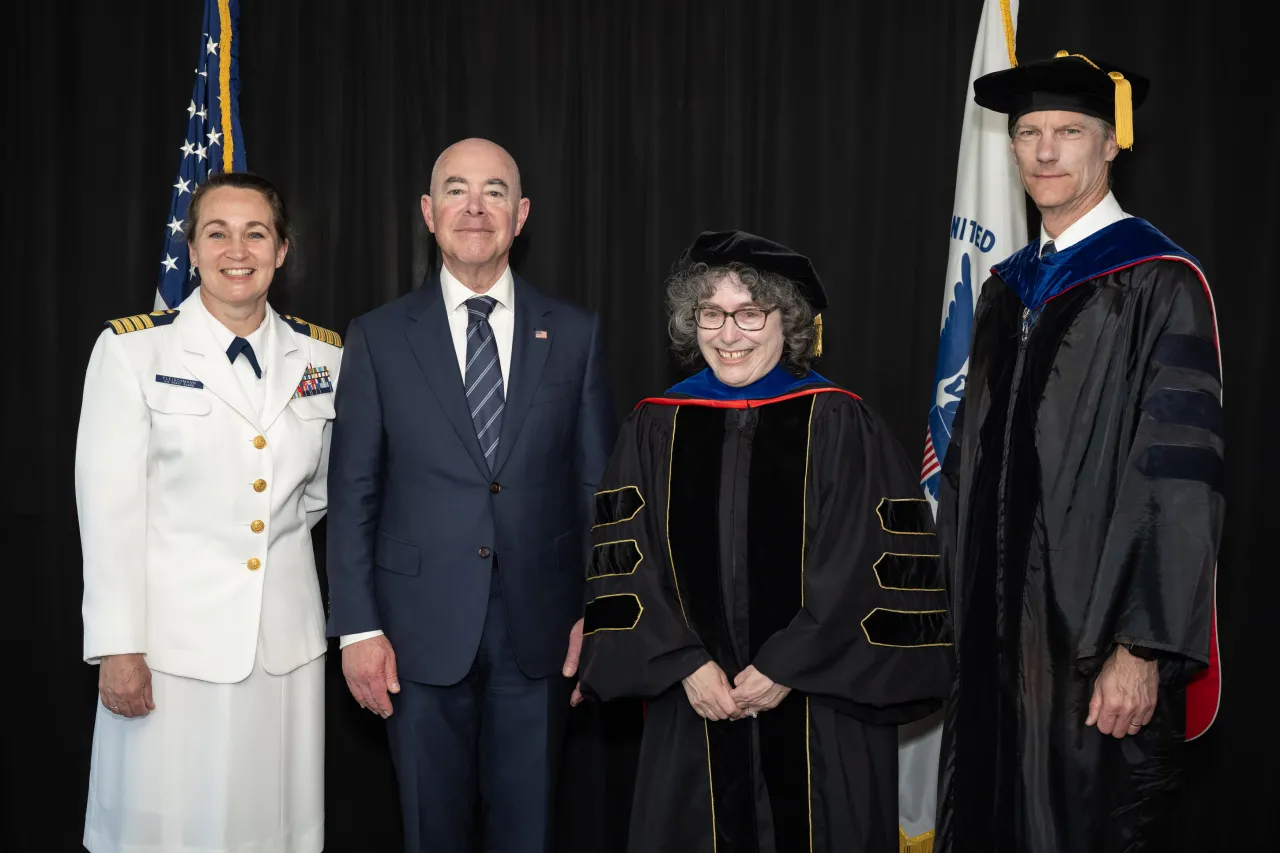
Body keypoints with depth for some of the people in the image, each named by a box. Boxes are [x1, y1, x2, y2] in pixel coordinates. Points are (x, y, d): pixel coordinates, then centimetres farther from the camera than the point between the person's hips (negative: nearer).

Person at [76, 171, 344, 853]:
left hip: (287, 639, 3)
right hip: (174, 641, -3)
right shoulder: (131, 349, -4)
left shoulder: (322, 356, 5)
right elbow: (109, 509, -8)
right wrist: (117, 648, -10)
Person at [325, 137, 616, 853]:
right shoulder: (379, 337, 2)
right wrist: (358, 628, -4)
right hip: (423, 633, 0)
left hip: (540, 632, 1)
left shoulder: (576, 335, 3)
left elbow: (599, 486, 5)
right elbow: (353, 492, 1)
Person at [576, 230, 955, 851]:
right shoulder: (655, 428, 4)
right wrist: (687, 664, -9)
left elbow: (871, 568, -8)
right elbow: (626, 562, 1)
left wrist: (786, 668, -12)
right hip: (692, 708, 2)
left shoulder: (838, 424, -5)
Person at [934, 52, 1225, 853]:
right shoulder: (1008, 288, 11)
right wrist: (957, 605, 13)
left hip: (1098, 639, -6)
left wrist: (1142, 649, -19)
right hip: (999, 632, 7)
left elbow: (1182, 479, -15)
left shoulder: (1159, 284, -10)